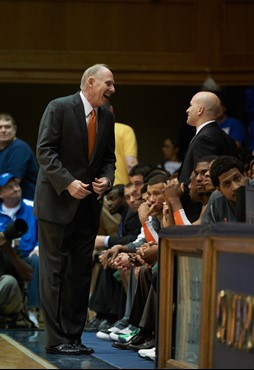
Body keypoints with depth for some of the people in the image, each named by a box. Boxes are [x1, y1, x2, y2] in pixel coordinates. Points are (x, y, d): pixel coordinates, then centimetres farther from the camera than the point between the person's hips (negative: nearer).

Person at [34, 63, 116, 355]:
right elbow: (45, 150, -12)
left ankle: (73, 337, 11)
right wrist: (68, 183, -20)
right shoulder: (59, 108, -8)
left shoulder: (107, 117, 11)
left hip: (89, 205, 6)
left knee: (80, 273, 6)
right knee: (54, 272, -3)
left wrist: (106, 179, -4)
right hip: (57, 203, -6)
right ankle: (56, 340, -2)